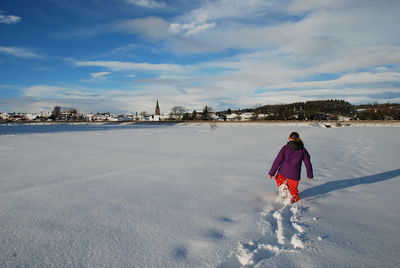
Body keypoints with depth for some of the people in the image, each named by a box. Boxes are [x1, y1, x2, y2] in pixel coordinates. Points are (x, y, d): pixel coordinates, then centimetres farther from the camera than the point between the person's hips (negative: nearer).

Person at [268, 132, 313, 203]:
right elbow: (308, 163, 7)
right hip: (294, 175, 1)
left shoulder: (285, 147, -5)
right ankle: (295, 199, 2)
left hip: (283, 172, -1)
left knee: (278, 178, 27)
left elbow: (278, 160, -8)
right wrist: (310, 175, 21)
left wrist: (272, 172, -4)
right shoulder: (302, 150, 1)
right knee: (293, 188, 19)